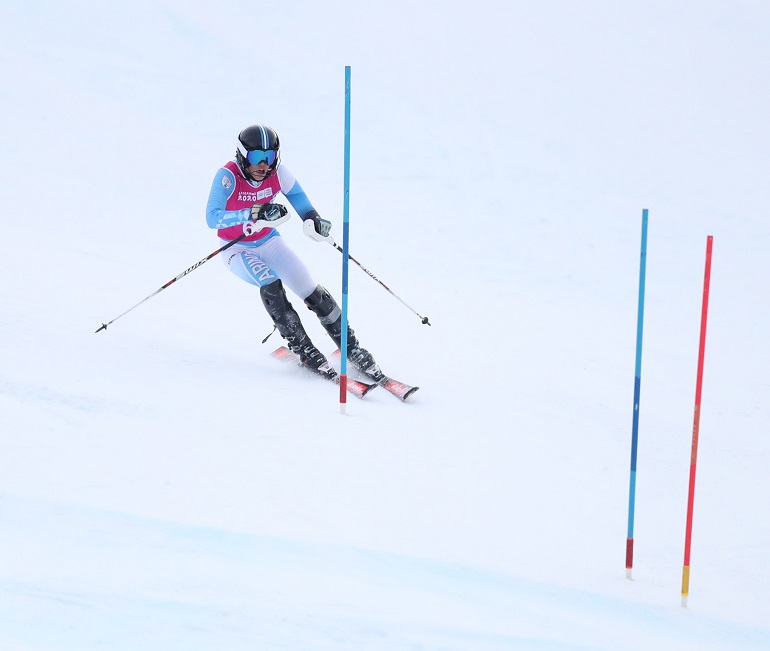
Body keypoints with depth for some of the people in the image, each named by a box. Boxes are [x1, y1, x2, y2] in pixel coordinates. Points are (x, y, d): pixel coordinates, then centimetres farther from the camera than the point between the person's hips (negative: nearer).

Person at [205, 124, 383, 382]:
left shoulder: (277, 172, -16)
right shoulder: (228, 176, -28)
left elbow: (295, 193, 4)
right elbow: (212, 218, -38)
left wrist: (312, 219, -16)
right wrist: (253, 214, -51)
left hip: (268, 242, 4)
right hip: (237, 248, -4)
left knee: (312, 291, -7)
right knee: (271, 285, -30)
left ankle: (351, 347, 7)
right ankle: (303, 350, -17)